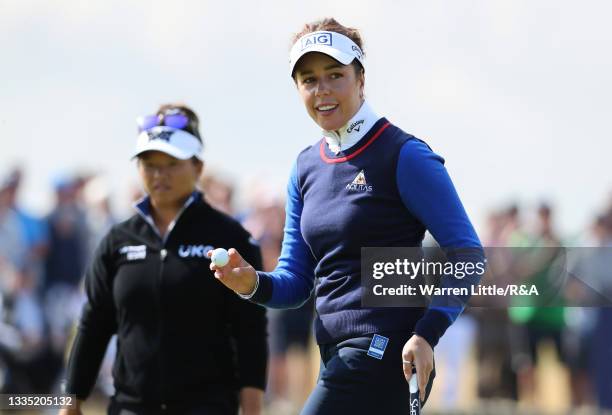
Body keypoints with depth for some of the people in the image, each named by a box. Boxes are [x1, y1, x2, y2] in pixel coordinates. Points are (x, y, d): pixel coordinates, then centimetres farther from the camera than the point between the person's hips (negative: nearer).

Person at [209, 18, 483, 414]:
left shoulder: (404, 156, -8)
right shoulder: (307, 167, 15)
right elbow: (296, 283, 16)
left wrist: (426, 334, -20)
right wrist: (253, 283, -6)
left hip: (384, 355, -8)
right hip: (338, 355, 8)